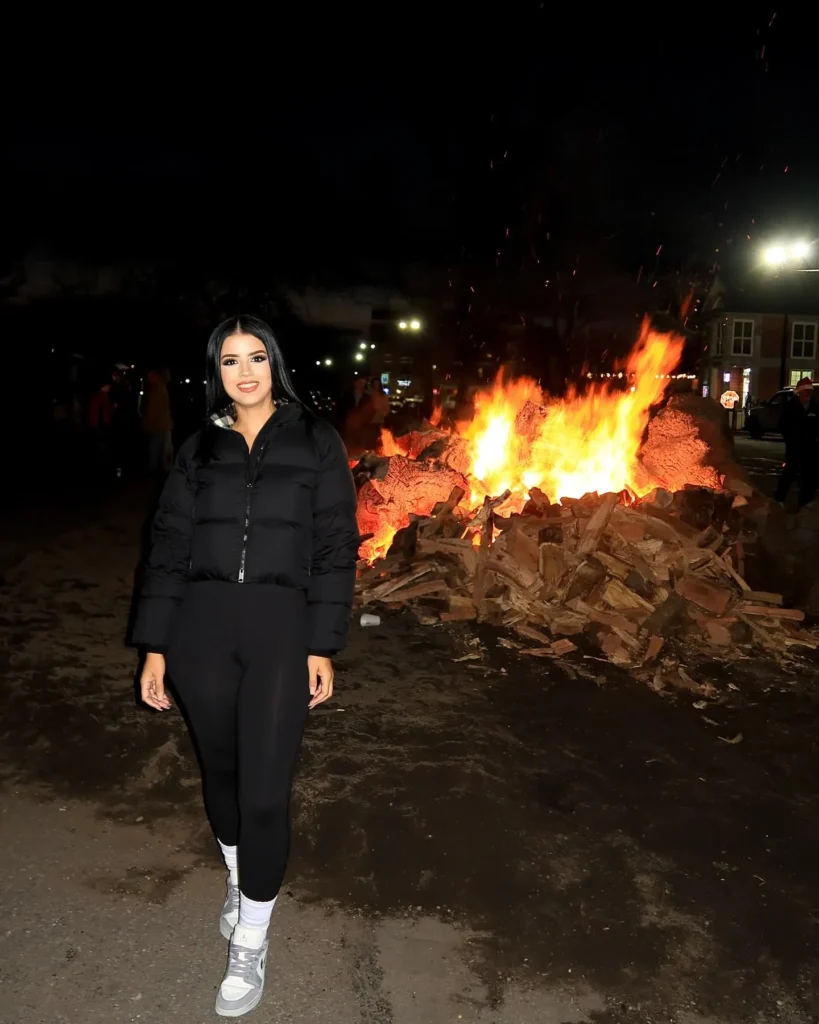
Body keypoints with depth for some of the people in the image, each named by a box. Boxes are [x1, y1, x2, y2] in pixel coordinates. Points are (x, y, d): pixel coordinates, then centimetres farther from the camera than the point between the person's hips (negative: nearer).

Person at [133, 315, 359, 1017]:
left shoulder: (315, 442, 2)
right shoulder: (199, 449, 9)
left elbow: (335, 548, -1)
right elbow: (170, 548, 7)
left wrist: (322, 647, -7)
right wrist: (154, 647, 2)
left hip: (282, 627, -2)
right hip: (201, 627, 3)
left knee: (264, 794, -2)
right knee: (221, 773, 16)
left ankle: (250, 946, 19)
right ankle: (238, 880, 45)